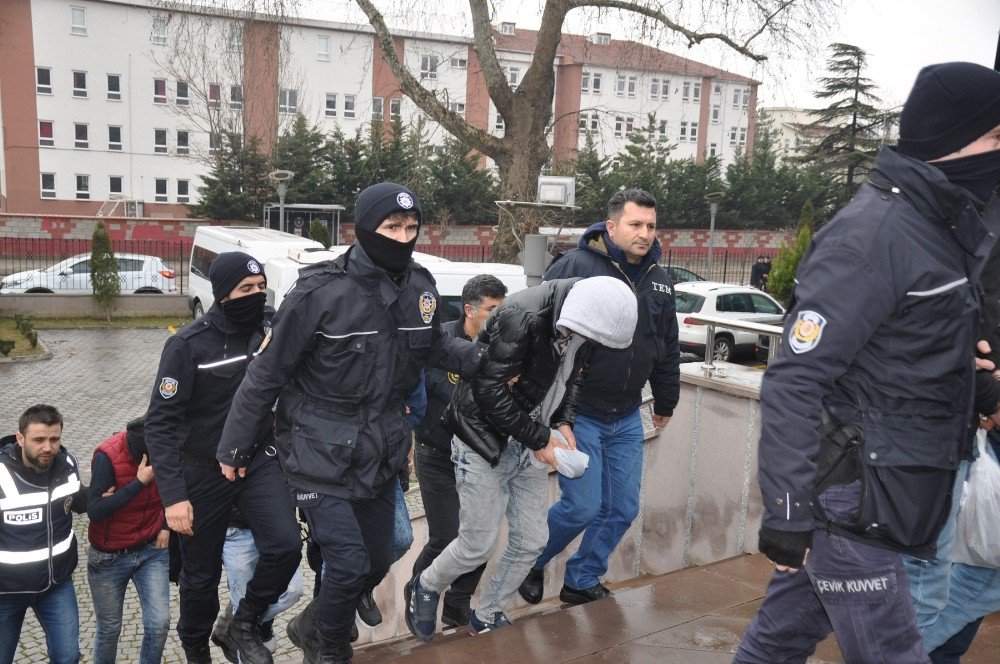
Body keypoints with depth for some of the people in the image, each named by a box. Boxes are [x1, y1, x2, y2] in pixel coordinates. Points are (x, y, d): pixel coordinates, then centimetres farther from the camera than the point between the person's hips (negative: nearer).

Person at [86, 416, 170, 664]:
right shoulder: (108, 456, -24)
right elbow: (94, 511, -29)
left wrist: (166, 526, -1)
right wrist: (139, 482, -34)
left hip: (153, 550, 3)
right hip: (109, 557, -2)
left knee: (159, 624, -6)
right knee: (109, 630, 13)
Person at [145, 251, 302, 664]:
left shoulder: (274, 327, -8)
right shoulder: (189, 346, -18)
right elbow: (161, 424, -16)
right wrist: (173, 495, -23)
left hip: (259, 461, 3)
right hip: (204, 472, -2)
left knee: (285, 545, -18)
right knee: (201, 575, 13)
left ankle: (246, 625, 11)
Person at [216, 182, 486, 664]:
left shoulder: (420, 286, -3)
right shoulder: (320, 293, -19)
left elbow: (434, 348, 14)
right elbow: (268, 372, -11)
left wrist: (481, 358, -3)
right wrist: (232, 445, -5)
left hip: (380, 456, 6)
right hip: (321, 456, -6)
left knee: (377, 562, 16)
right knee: (349, 563, -7)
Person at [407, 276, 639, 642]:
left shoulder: (579, 324, -5)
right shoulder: (522, 316, -29)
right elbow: (489, 390, -27)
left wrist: (564, 423, -4)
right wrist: (540, 438, -20)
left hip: (529, 447, 7)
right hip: (485, 443, -7)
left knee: (530, 542, 10)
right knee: (479, 545, 0)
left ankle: (486, 617, 32)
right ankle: (424, 589, 31)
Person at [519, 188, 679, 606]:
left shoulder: (658, 280, 7)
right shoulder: (575, 266, -14)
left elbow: (668, 347, 19)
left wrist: (666, 402, 24)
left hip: (627, 418, 7)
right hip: (577, 413, -6)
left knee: (622, 508, 10)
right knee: (582, 506, -5)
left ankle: (582, 580, 31)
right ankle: (530, 564, 24)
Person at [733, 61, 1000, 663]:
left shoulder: (949, 225, 10)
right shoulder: (872, 234, -19)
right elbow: (793, 382, -22)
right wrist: (788, 513, -23)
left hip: (882, 496, 8)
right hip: (851, 501, -8)